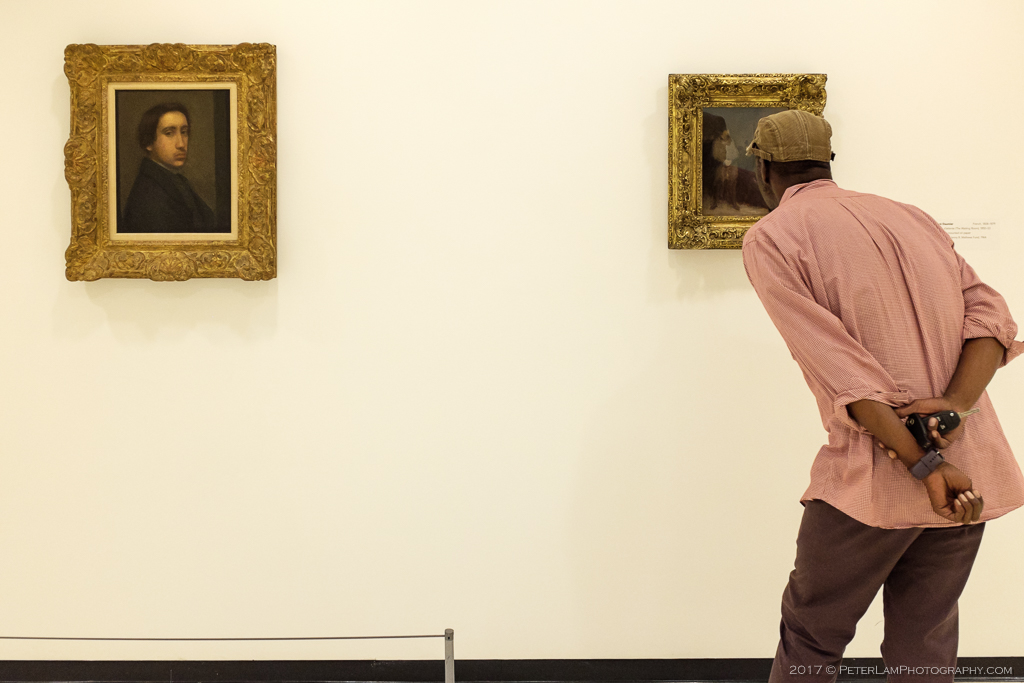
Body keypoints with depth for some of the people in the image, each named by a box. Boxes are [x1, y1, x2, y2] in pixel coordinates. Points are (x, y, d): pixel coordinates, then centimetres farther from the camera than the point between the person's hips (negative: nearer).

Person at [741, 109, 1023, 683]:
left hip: (875, 482, -5)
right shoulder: (908, 216, 16)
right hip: (972, 469, 6)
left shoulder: (771, 238, -2)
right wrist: (956, 404, -12)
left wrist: (922, 463, -16)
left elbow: (838, 365, -14)